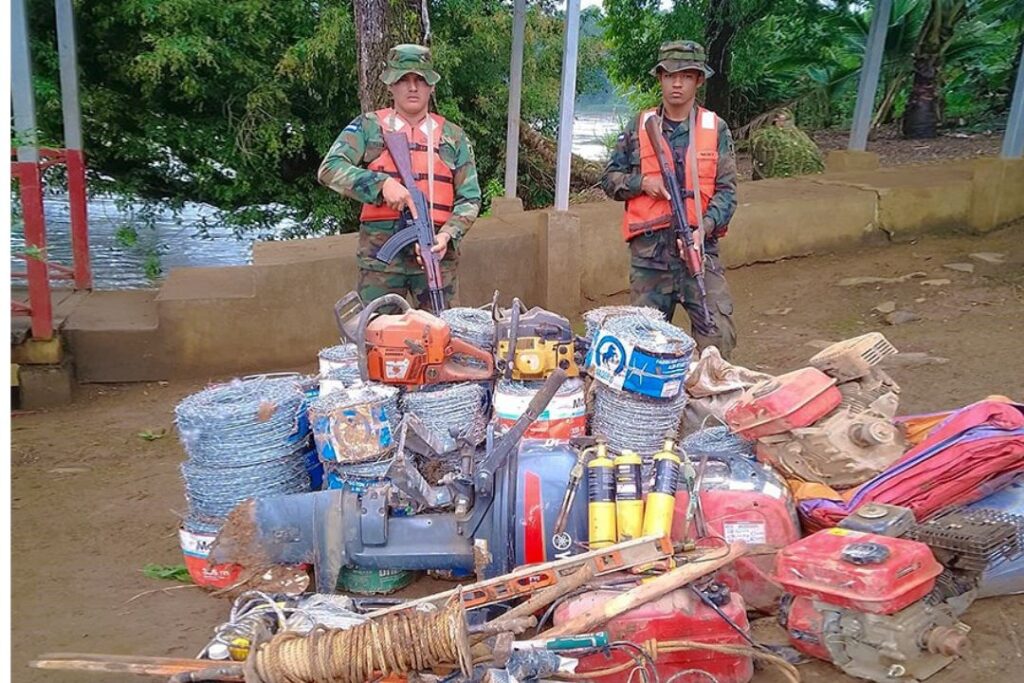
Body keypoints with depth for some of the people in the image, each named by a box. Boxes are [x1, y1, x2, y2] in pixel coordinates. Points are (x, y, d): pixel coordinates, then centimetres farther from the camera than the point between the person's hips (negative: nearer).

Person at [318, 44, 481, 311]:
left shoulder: (453, 137, 12)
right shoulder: (369, 127, 7)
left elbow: (469, 199, 8)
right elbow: (330, 169, -4)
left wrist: (447, 235, -10)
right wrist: (382, 184, -18)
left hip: (436, 253, 2)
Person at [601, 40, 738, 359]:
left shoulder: (716, 129, 4)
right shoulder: (638, 127, 7)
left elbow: (726, 190, 0)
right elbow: (610, 179, 10)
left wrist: (706, 227, -17)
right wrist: (643, 182, -9)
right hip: (648, 250, 1)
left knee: (719, 337, -7)